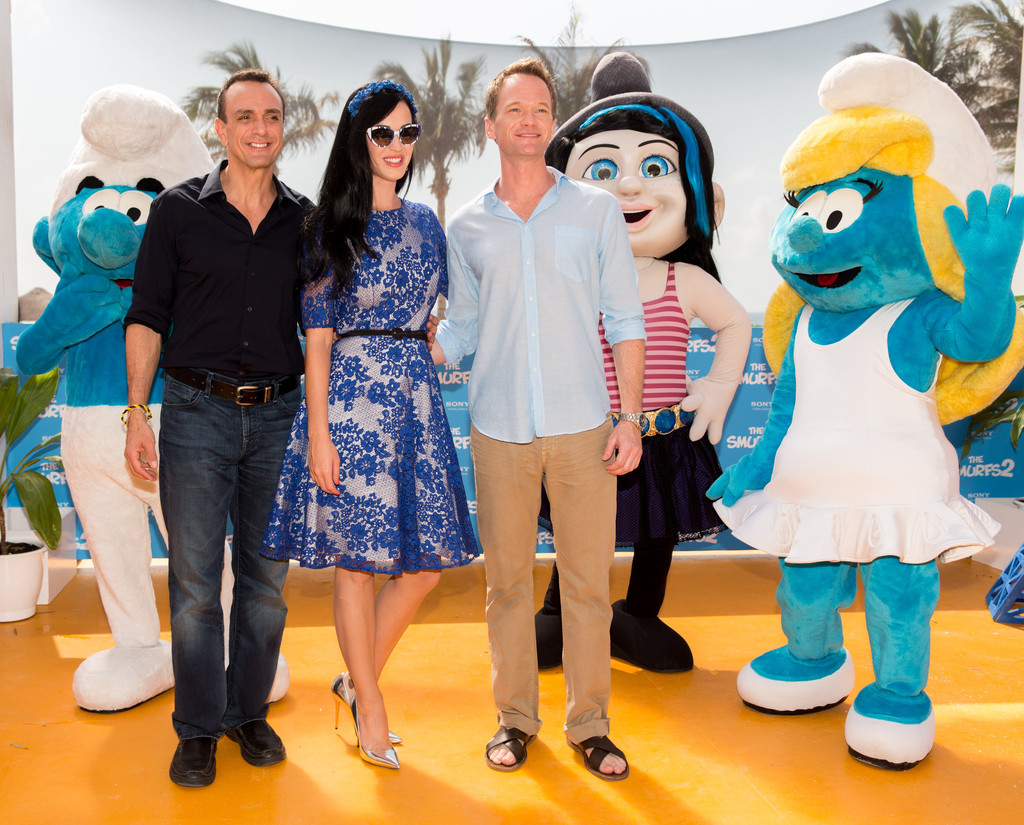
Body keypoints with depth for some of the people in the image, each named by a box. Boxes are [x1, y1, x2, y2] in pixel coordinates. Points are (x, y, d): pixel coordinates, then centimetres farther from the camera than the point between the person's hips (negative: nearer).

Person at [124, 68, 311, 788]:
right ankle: (199, 730, 18)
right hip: (196, 411, -2)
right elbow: (147, 318, 3)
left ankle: (249, 712, 26)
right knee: (195, 579, 2)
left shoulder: (306, 220, 7)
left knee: (267, 576, 9)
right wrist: (137, 414, -3)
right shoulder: (179, 210, 2)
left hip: (277, 415, 2)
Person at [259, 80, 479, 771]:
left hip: (417, 397, 6)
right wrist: (319, 432, -11)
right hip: (353, 398, -5)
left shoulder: (425, 223, 14)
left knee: (426, 560, 5)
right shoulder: (330, 228, -1)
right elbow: (318, 337, -5)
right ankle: (372, 713, 21)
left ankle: (359, 680, 27)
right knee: (357, 560, 3)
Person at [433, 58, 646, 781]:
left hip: (583, 428, -1)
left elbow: (625, 319, 3)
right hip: (500, 430, 1)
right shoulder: (467, 227, 8)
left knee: (588, 581, 4)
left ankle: (589, 723, 20)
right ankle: (516, 717, 25)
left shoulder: (596, 210, 5)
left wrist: (630, 417, -3)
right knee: (508, 579, 9)